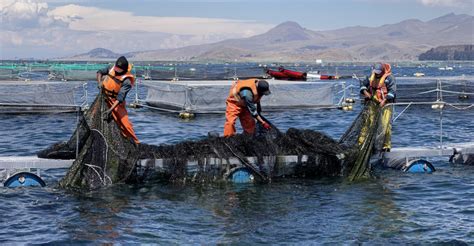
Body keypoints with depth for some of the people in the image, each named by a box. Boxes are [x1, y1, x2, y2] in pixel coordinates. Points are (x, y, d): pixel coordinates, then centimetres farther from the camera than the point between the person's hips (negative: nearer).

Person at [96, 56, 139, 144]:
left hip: (116, 102, -6)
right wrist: (100, 82, -10)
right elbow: (100, 72, 11)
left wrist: (110, 110, -40)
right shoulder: (111, 68, -8)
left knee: (124, 121, -13)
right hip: (105, 97, 6)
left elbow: (120, 98, -31)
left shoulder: (126, 81, -26)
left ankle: (135, 142, -2)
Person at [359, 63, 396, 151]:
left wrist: (384, 100, -25)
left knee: (385, 124, -10)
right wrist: (365, 92, -1)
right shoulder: (371, 77, 7)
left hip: (385, 103, -5)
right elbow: (363, 84, 19)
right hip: (373, 102, 5)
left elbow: (392, 90, -17)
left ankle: (386, 145, -1)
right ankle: (361, 142, 9)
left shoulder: (389, 78, -10)